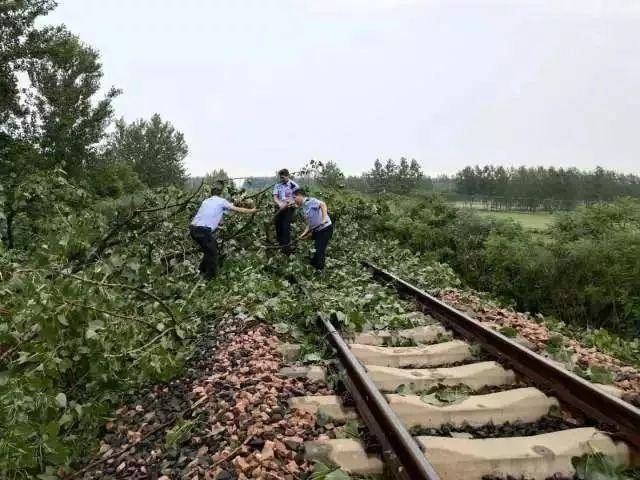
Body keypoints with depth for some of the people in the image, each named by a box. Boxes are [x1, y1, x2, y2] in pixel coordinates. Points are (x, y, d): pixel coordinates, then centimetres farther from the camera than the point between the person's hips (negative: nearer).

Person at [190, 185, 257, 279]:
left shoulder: (206, 201, 23)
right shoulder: (221, 201, 8)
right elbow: (238, 209, 12)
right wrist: (251, 211, 27)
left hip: (193, 228, 7)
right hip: (204, 231, -7)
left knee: (208, 250, 26)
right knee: (212, 254, 11)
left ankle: (203, 270, 37)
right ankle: (210, 276, 18)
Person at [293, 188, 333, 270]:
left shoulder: (310, 201, -12)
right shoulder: (303, 208, 15)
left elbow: (322, 204, -30)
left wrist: (324, 218, -40)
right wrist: (304, 234, 5)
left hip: (325, 228, -9)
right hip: (317, 230, 9)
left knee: (319, 251, -8)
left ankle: (319, 270, 4)